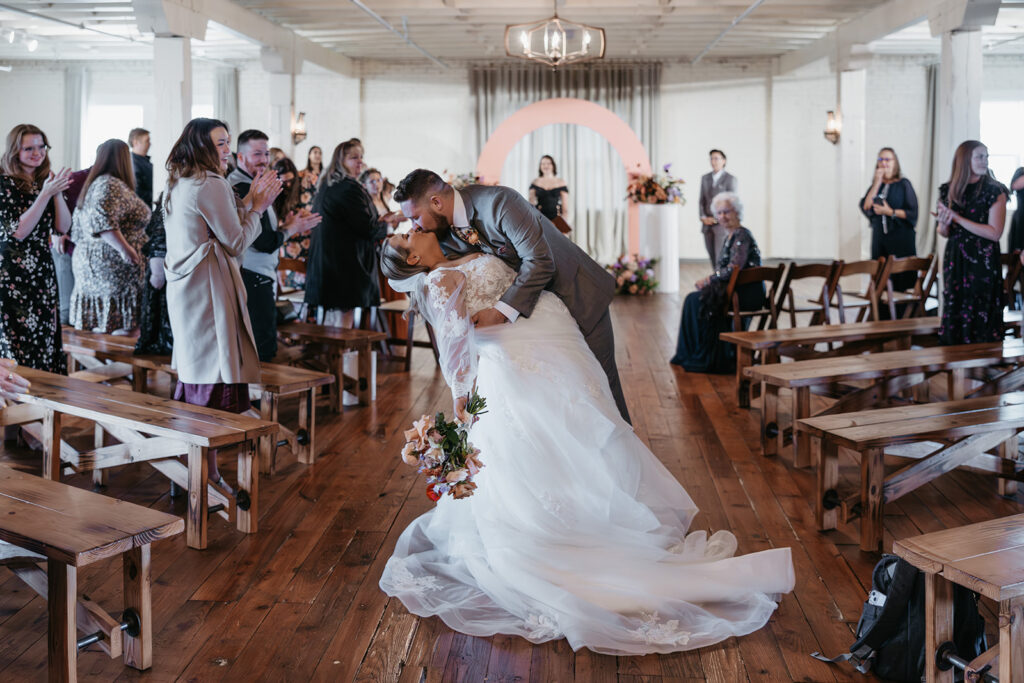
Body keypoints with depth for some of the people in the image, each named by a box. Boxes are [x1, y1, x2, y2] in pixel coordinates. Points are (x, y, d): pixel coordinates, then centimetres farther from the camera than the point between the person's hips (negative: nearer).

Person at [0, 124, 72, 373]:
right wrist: (46, 194, -18)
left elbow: (63, 227, 5)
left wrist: (58, 193, -9)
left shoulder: (45, 181, 10)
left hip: (43, 270, 6)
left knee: (46, 338, 6)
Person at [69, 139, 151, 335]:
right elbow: (101, 218, -26)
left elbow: (78, 231, 23)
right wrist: (125, 248, -26)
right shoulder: (111, 185, -11)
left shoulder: (94, 184, 19)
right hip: (111, 265, -10)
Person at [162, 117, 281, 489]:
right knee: (213, 386, -6)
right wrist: (257, 206, 3)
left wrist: (248, 201, 16)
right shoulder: (212, 185, -13)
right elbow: (236, 242, -9)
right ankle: (209, 476, -1)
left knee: (194, 376, 15)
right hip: (208, 289, -10)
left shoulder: (177, 185, 16)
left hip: (183, 287, 10)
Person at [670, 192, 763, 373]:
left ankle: (705, 358, 0)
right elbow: (723, 270, 20)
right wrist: (708, 281, 2)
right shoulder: (730, 236, 17)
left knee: (697, 300, -10)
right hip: (738, 290, 9)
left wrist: (707, 280, -13)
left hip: (748, 293, -9)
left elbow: (734, 269, -23)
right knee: (693, 299, 3)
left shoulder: (742, 236, -13)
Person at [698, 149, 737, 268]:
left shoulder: (730, 179, -4)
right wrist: (703, 217, -3)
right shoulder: (705, 178, 12)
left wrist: (716, 218, -12)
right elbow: (702, 200, 13)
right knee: (712, 256, 6)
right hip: (707, 225, 5)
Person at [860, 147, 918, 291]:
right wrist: (877, 183, -6)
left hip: (901, 240, -4)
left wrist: (890, 212, -14)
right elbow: (865, 207, -4)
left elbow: (912, 213, -5)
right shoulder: (876, 185, 12)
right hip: (879, 238, 4)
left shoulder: (903, 184, -1)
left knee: (901, 279, -7)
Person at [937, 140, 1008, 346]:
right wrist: (944, 224, -9)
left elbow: (995, 233, -13)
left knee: (981, 318, -2)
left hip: (984, 262, -4)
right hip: (955, 260, 4)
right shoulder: (948, 190, 7)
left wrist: (957, 218, -15)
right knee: (954, 315, 6)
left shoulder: (995, 191, -4)